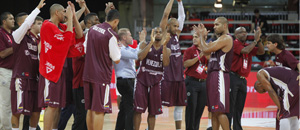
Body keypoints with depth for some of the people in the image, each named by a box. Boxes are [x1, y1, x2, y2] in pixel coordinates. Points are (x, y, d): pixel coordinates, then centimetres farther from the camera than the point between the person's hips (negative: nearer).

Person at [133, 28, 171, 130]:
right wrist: (151, 42, -22)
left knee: (153, 112, 6)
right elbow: (140, 56, -18)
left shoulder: (166, 50, 7)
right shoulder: (145, 45, 1)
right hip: (142, 80, -2)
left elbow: (166, 63, -12)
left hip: (155, 82, 2)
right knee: (138, 110, -5)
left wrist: (164, 45, -17)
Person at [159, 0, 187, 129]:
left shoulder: (176, 35, 14)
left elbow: (182, 17, 18)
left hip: (178, 75, 7)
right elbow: (165, 14, -12)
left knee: (179, 105, 9)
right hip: (166, 76, -7)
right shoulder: (163, 34, -3)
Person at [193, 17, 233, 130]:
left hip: (220, 75, -10)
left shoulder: (226, 38, -10)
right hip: (213, 75, 10)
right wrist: (202, 35, 21)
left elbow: (206, 50, -14)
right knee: (214, 111, 10)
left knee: (219, 111, -14)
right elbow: (206, 52, 22)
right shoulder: (220, 39, 21)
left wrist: (202, 36, 2)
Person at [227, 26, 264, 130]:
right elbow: (245, 51, -21)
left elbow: (261, 52, 7)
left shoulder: (248, 46, 16)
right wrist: (255, 40, -15)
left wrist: (258, 40, -5)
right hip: (233, 78, -7)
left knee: (239, 108, 10)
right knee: (230, 106, -8)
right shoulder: (235, 44, -5)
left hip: (243, 79, 7)